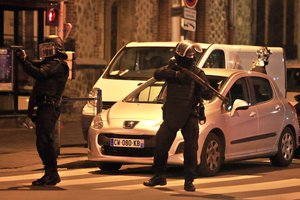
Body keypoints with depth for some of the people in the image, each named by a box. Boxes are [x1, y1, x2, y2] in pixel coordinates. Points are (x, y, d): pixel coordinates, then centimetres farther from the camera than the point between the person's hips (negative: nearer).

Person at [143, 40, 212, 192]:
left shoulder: (197, 73, -1)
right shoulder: (172, 68, 3)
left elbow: (207, 94, -7)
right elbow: (157, 74, -17)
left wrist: (205, 92, -31)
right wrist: (176, 74, -29)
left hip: (189, 116, -1)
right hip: (171, 115, 2)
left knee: (191, 148, -6)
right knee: (160, 144, 2)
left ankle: (189, 181, 2)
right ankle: (159, 176, 18)